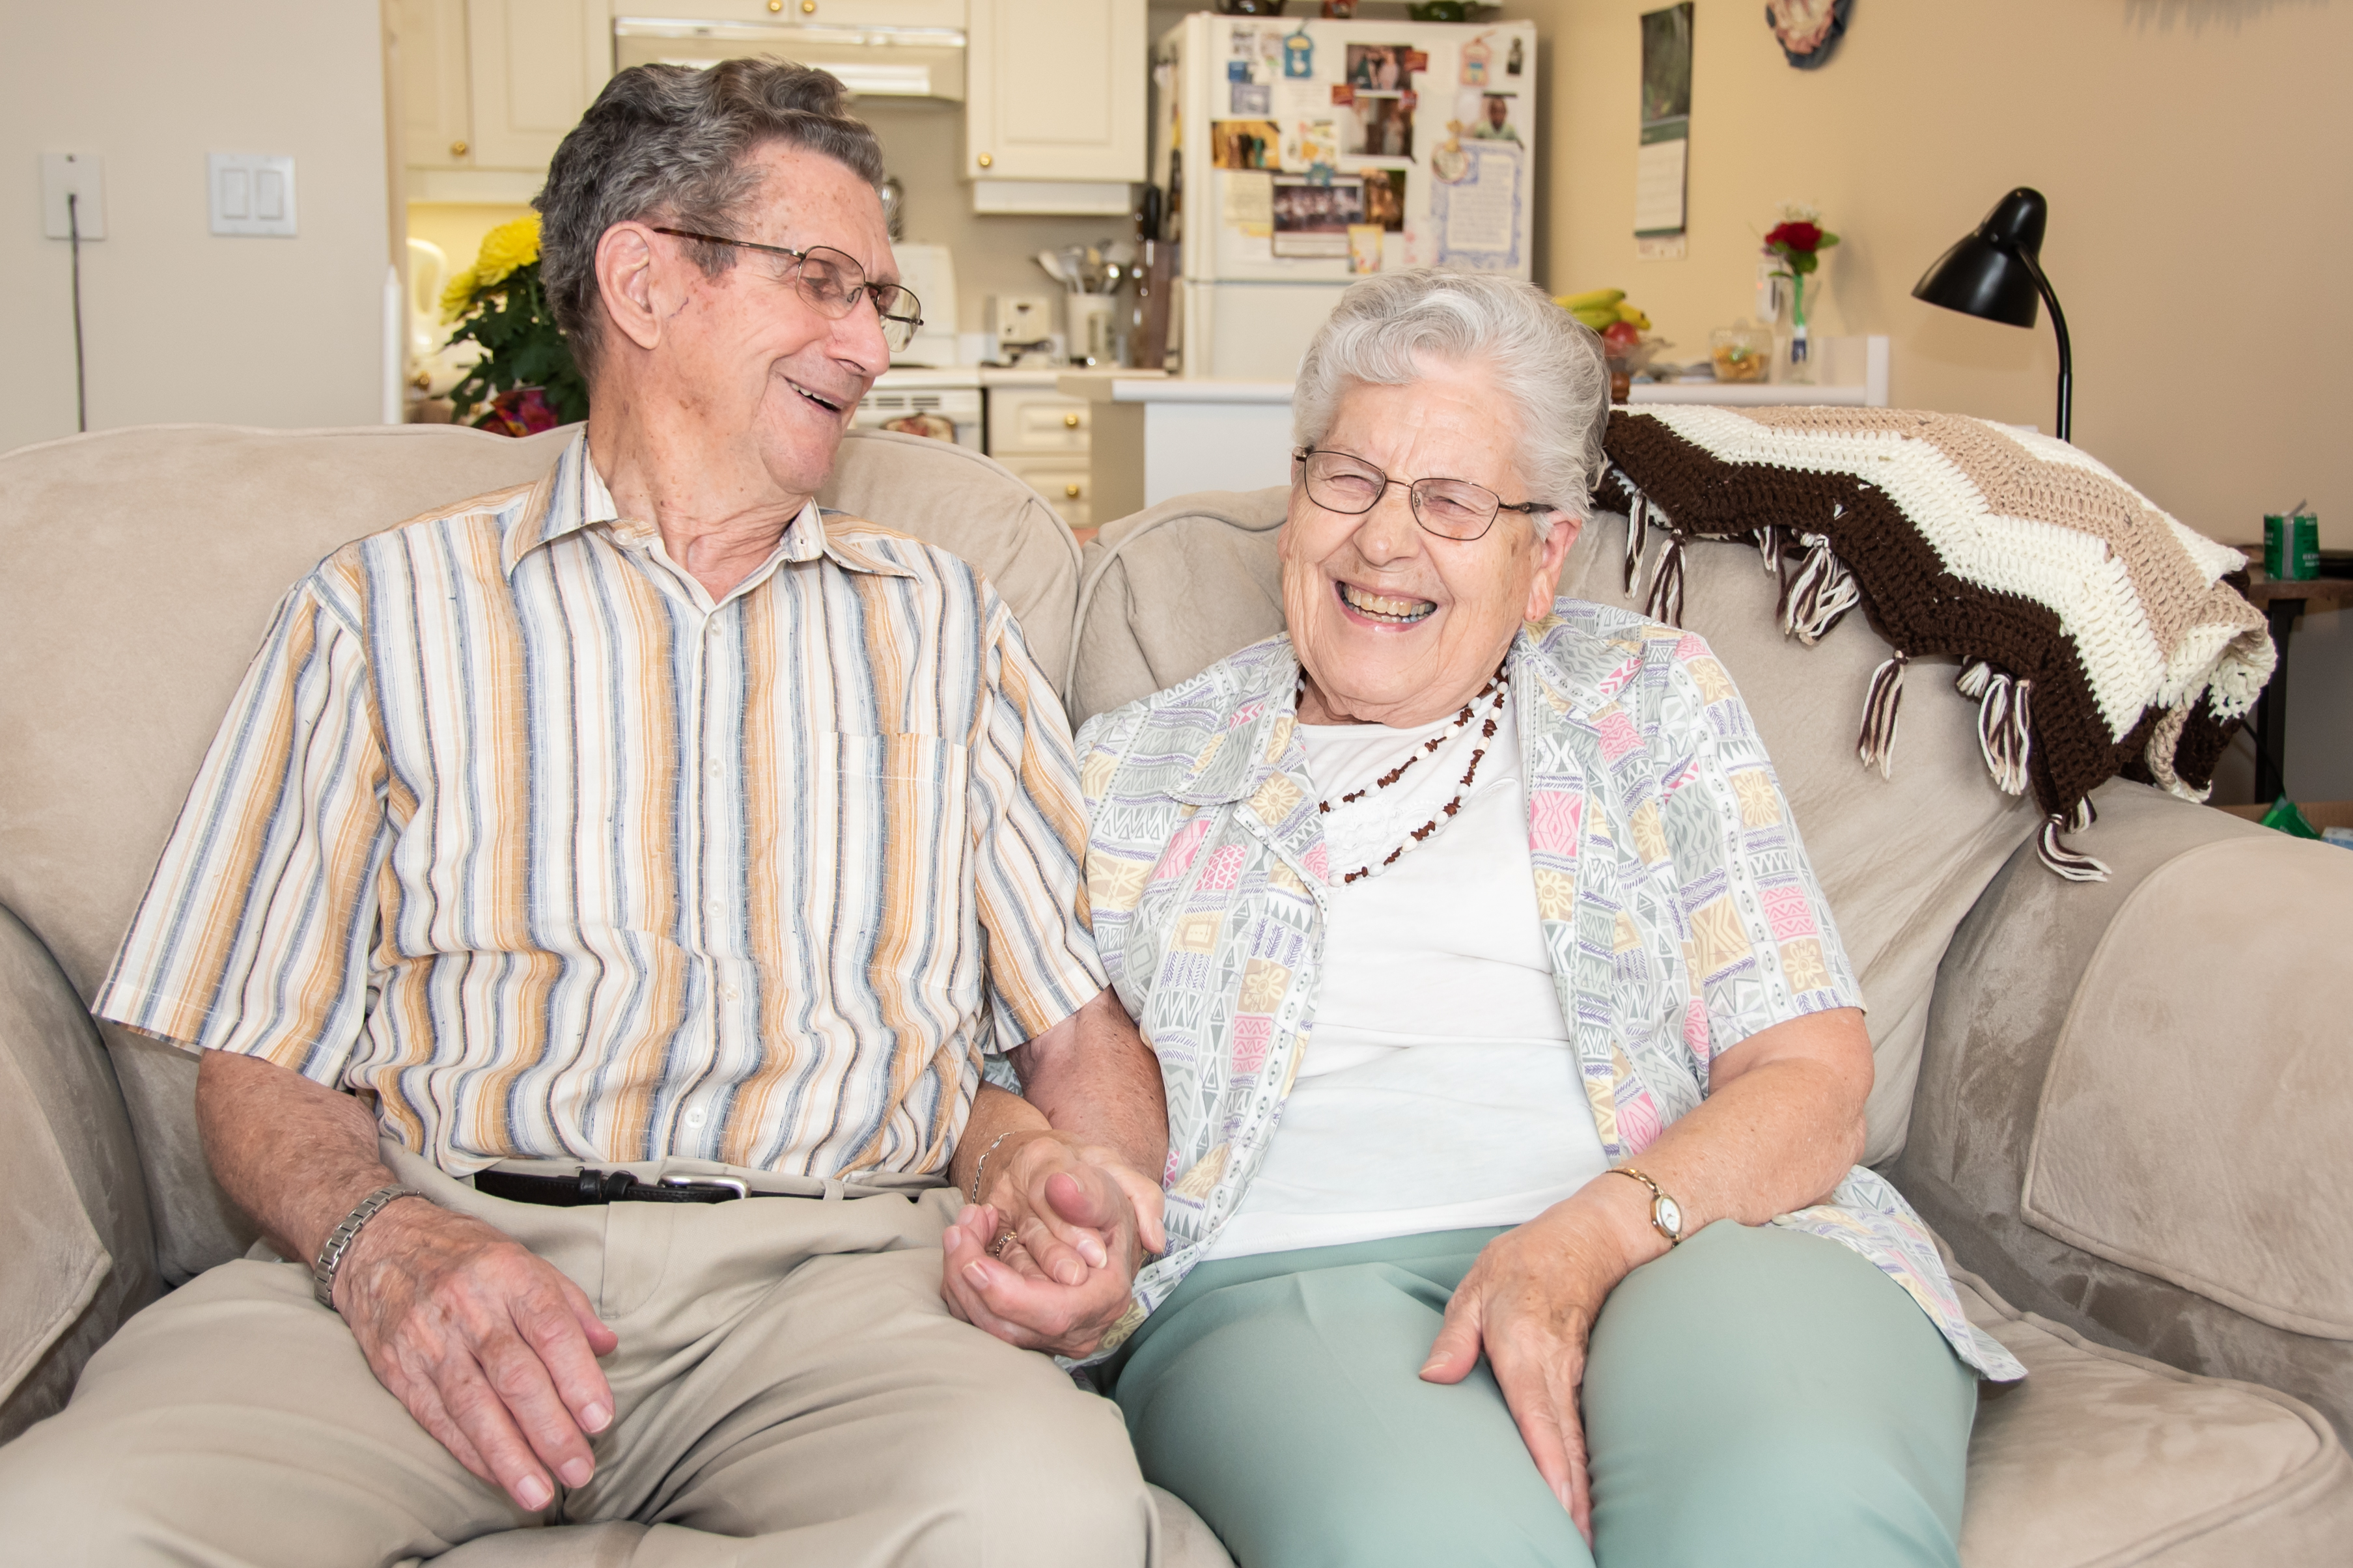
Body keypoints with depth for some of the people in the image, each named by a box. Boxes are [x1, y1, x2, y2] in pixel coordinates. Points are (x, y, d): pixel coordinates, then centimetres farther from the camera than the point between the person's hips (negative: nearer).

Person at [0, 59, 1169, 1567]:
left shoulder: (946, 622, 20)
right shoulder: (386, 608, 15)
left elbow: (1085, 1016, 13)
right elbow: (260, 1057, 9)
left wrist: (1080, 1175, -11)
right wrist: (379, 1240, -13)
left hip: (833, 1266, 2)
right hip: (443, 1240, -1)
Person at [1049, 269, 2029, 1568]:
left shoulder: (1654, 698, 16)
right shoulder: (1134, 768, 20)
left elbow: (1811, 1083, 5)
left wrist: (1588, 1241, -14)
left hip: (1678, 1242, 0)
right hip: (1291, 1276, 1)